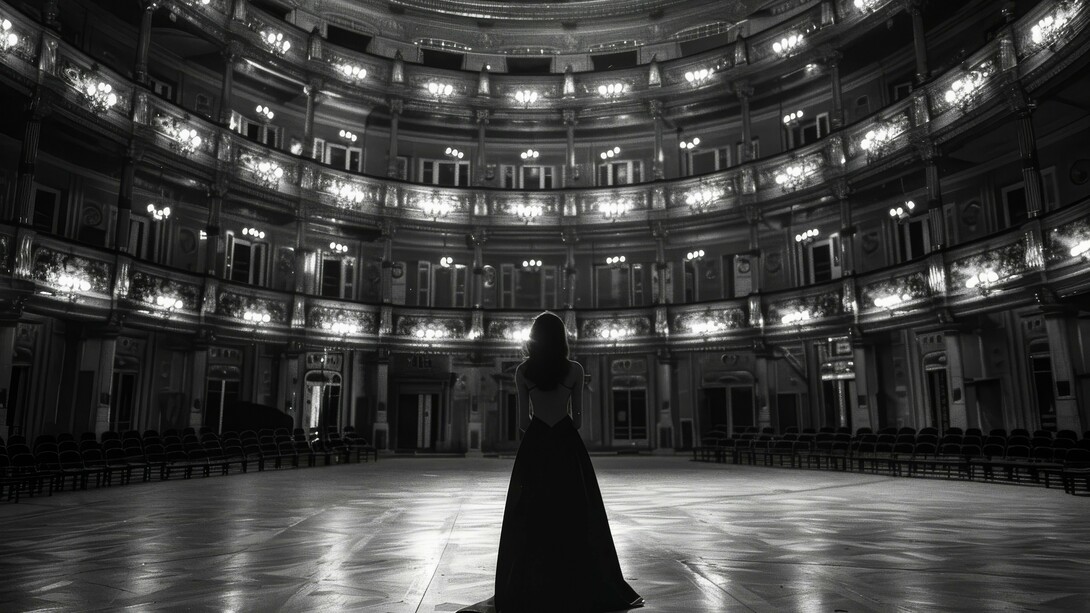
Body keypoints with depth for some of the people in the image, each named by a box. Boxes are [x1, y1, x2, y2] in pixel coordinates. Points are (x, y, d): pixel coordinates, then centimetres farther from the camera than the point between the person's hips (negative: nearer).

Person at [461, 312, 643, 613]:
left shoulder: (523, 371, -3)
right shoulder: (574, 369, -3)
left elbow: (523, 421, -1)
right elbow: (577, 417, 1)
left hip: (535, 446, 0)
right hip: (567, 444, 0)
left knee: (531, 516, 8)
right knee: (573, 514, 10)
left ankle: (530, 587, 13)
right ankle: (579, 585, 17)